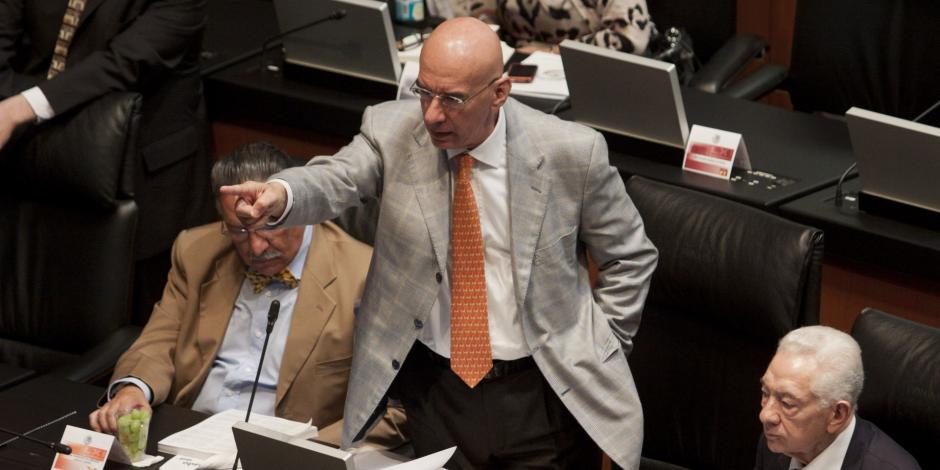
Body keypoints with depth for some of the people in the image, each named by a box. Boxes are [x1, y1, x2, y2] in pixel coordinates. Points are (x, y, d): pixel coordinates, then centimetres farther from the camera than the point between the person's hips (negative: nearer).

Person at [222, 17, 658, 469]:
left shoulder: (570, 152, -10)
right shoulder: (391, 130, -7)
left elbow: (630, 259, 2)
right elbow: (335, 180, -25)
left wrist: (597, 357, 0)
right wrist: (278, 195, -46)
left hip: (543, 394, -1)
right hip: (432, 386, 1)